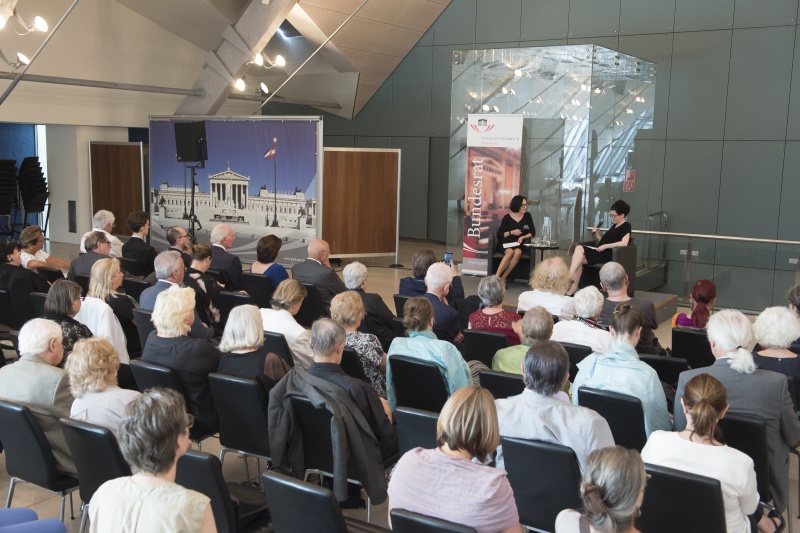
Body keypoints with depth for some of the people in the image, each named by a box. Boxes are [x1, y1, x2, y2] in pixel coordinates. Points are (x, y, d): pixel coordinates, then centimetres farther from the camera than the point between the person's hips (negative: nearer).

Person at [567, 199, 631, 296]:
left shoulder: (626, 226, -1)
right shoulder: (614, 226, 25)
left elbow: (624, 243, -18)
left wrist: (605, 246, -18)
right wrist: (598, 234, 6)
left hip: (607, 255, -8)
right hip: (599, 252, 8)